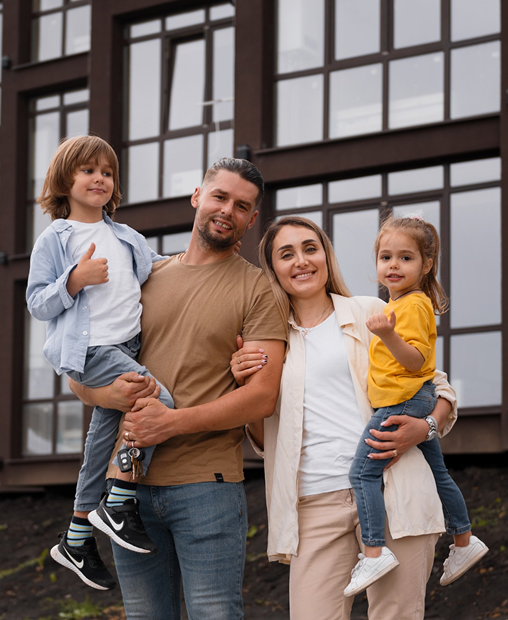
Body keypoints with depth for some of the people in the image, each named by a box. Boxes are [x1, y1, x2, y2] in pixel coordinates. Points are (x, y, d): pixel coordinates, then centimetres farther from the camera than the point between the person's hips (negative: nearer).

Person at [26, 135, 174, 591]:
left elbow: (158, 269, 30)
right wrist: (76, 279, -17)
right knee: (158, 400, -26)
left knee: (104, 442, 10)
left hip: (127, 347, 7)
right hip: (89, 350, -7)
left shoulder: (127, 238, 18)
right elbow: (38, 304, -3)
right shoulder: (54, 242, 0)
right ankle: (119, 503, -16)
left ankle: (77, 540, 23)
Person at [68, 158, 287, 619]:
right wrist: (112, 393, -11)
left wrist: (174, 421, -18)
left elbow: (262, 396, -8)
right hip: (129, 482, 4)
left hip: (207, 485, -4)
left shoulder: (255, 287, 1)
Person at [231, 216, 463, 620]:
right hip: (316, 503, 2)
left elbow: (438, 388, 13)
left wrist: (422, 428, -8)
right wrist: (245, 387, 0)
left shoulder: (371, 313, 11)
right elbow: (265, 441, 18)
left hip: (391, 490, -1)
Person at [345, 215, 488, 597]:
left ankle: (374, 552, -21)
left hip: (402, 402, -11)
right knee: (437, 474, 19)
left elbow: (416, 360, -23)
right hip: (419, 402, 11)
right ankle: (464, 542, 29)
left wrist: (388, 336, -34)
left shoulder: (411, 306, -14)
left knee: (363, 471, -15)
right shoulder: (400, 303, 17)